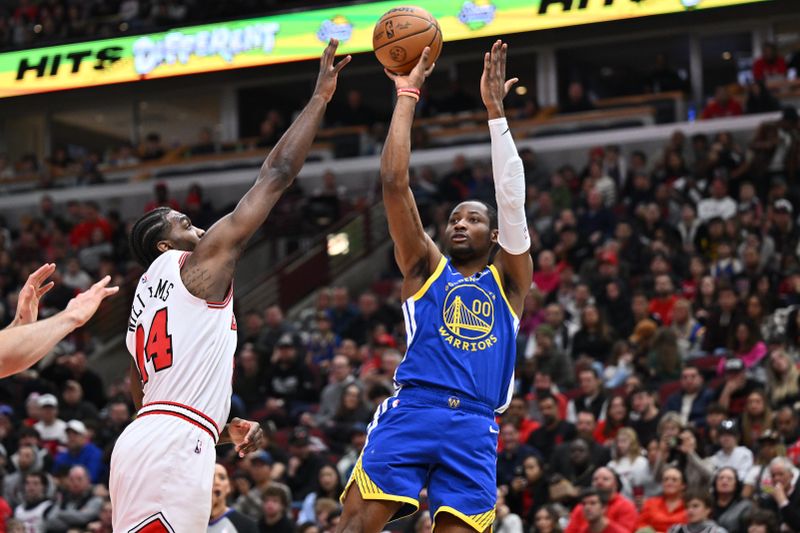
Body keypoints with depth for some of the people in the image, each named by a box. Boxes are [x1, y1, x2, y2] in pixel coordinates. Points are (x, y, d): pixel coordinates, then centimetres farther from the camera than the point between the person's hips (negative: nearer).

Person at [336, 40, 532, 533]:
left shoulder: (509, 282, 21)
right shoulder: (425, 268, 20)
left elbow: (512, 198, 10)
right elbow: (395, 181, 12)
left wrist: (495, 110, 8)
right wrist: (408, 93, 13)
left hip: (474, 428, 1)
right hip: (412, 410, -1)